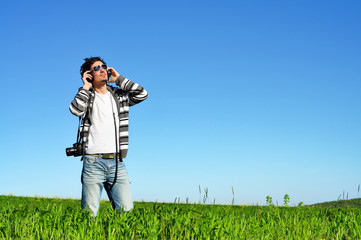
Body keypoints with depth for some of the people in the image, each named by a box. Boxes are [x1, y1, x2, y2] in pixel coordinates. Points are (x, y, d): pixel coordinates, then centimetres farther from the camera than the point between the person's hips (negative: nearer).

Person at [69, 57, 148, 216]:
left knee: (126, 210, -5)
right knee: (89, 212, -7)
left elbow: (142, 94, 4)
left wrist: (119, 79, 10)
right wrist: (86, 87, 0)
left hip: (117, 162, 3)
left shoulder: (119, 95, 19)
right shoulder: (86, 96, 10)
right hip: (93, 161, -2)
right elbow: (75, 110, -11)